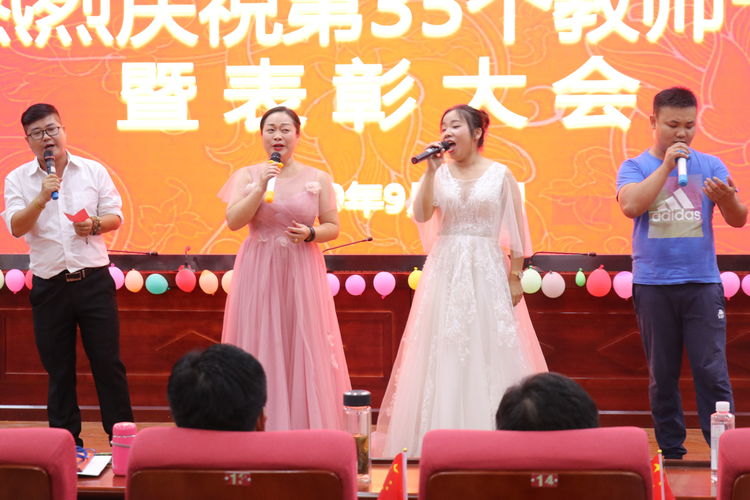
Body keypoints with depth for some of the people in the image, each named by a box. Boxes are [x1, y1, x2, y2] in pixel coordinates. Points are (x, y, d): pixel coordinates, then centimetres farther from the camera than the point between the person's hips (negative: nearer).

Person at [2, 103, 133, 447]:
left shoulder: (93, 171, 4)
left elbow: (115, 215, 7)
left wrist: (96, 224, -14)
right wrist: (41, 199, -25)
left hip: (93, 280, 0)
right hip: (49, 286, 0)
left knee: (108, 362, 2)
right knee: (58, 370, 8)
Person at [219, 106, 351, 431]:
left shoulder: (318, 179, 6)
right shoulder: (247, 176, 5)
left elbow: (333, 227, 9)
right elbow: (233, 221, -6)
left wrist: (311, 233, -11)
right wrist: (262, 186, -14)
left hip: (302, 273, 0)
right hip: (258, 274, 0)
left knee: (305, 351, -1)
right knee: (261, 351, 0)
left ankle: (307, 431, 6)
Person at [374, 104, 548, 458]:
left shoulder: (500, 174, 2)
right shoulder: (440, 174, 7)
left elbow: (517, 232, 2)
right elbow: (421, 215, -7)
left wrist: (515, 277, -3)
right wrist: (432, 171, -11)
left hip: (487, 272, -2)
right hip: (445, 270, 2)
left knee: (490, 352, -2)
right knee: (444, 353, 1)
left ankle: (492, 434, 4)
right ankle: (444, 434, 5)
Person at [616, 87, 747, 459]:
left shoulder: (710, 166, 7)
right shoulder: (635, 167, 5)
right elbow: (631, 206, -15)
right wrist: (666, 165, -15)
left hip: (702, 282, 0)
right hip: (653, 285, 0)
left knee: (712, 371, -6)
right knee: (662, 375, 6)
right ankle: (670, 450, 14)